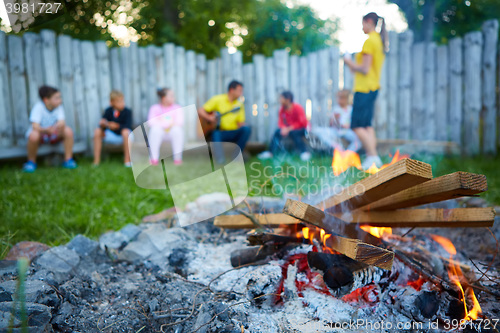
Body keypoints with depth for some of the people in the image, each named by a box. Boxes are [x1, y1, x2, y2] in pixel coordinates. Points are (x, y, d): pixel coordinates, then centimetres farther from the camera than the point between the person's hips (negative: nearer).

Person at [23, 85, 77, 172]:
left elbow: (62, 122, -26)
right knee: (34, 135, -37)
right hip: (40, 132, -3)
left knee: (68, 131, -25)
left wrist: (59, 126, -50)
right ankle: (31, 161, -10)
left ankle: (68, 160, -11)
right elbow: (35, 127, -31)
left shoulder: (59, 107, -13)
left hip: (54, 135, 3)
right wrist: (46, 130, -51)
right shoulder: (38, 107, -23)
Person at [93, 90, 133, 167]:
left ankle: (127, 160, -26)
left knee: (125, 132, -37)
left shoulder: (127, 111, -15)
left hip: (123, 137, -4)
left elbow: (128, 126, -24)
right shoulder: (108, 111, -5)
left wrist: (117, 126, -38)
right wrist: (103, 124, -31)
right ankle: (96, 160, -13)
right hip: (112, 136, 4)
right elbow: (103, 122, -8)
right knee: (97, 131, -16)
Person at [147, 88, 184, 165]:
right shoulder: (155, 108, 2)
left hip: (172, 132, 0)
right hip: (160, 132, 0)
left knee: (177, 129, -33)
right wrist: (164, 125, -21)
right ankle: (154, 158, -31)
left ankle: (178, 157, -28)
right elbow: (151, 122, -12)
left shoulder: (177, 108, 3)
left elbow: (180, 122, -9)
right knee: (155, 129, -33)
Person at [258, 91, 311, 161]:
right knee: (278, 132, -18)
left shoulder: (297, 108, -21)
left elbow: (302, 123, -24)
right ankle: (271, 152, -16)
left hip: (302, 130, -5)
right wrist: (284, 128, -26)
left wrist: (289, 129, -29)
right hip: (289, 129, 5)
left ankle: (305, 152, -25)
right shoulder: (282, 109, -4)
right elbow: (280, 123, -2)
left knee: (293, 132, -35)